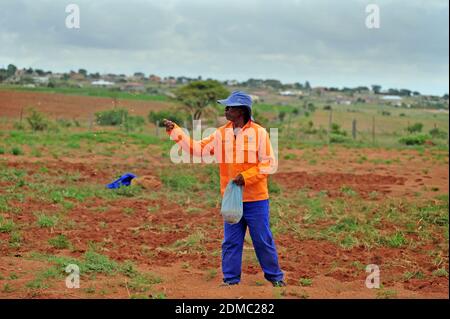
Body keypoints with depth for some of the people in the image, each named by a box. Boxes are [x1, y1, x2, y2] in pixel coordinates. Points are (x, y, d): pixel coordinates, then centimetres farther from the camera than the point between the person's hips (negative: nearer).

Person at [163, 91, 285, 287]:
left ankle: (275, 277, 18)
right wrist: (175, 131, -2)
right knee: (231, 242, 8)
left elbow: (269, 163, -10)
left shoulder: (259, 133, -8)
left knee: (263, 241, 5)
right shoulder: (221, 134, 6)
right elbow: (197, 148, 4)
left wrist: (246, 177, -19)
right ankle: (231, 279, 18)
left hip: (256, 199, -4)